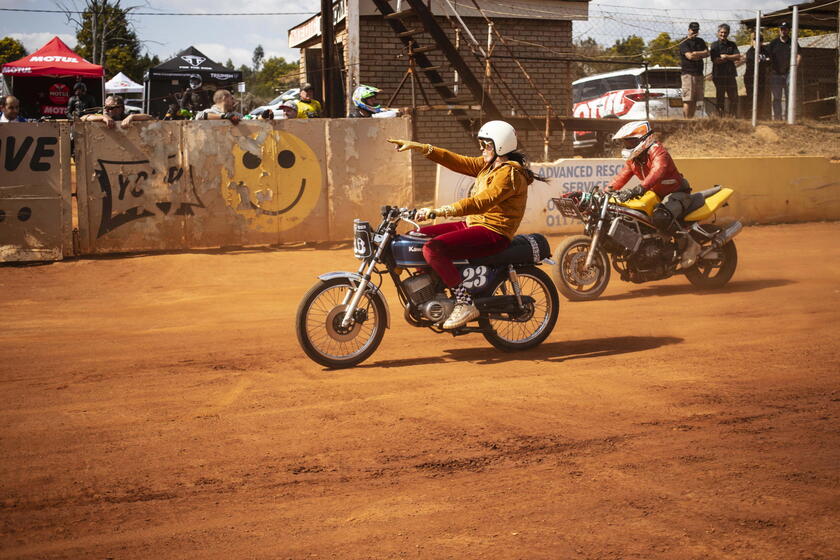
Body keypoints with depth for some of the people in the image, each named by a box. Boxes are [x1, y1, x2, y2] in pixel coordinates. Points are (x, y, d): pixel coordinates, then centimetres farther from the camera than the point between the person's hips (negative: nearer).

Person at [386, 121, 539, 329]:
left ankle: (466, 304, -22)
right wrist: (419, 147, 4)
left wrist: (439, 211, -37)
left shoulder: (510, 173, -16)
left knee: (433, 249, -28)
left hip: (493, 232, -10)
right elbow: (457, 161, 13)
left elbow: (482, 202, -29)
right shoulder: (488, 165, 15)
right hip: (473, 224, 11)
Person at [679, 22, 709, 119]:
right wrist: (701, 54, 1)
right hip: (688, 73, -7)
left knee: (695, 100, 5)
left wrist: (696, 54, -6)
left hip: (699, 73, 7)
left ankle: (691, 119, 7)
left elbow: (707, 53, 9)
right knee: (688, 100, -11)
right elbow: (689, 56, -14)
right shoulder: (684, 42, -1)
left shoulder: (700, 41, 20)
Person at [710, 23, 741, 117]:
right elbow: (715, 60, -11)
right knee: (720, 99, -1)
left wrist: (726, 56, -10)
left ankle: (733, 117, 10)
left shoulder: (732, 45, 13)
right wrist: (731, 58, -4)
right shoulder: (714, 45, 2)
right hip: (719, 75, -4)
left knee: (734, 98, 3)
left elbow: (738, 57, 1)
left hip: (730, 75, 4)